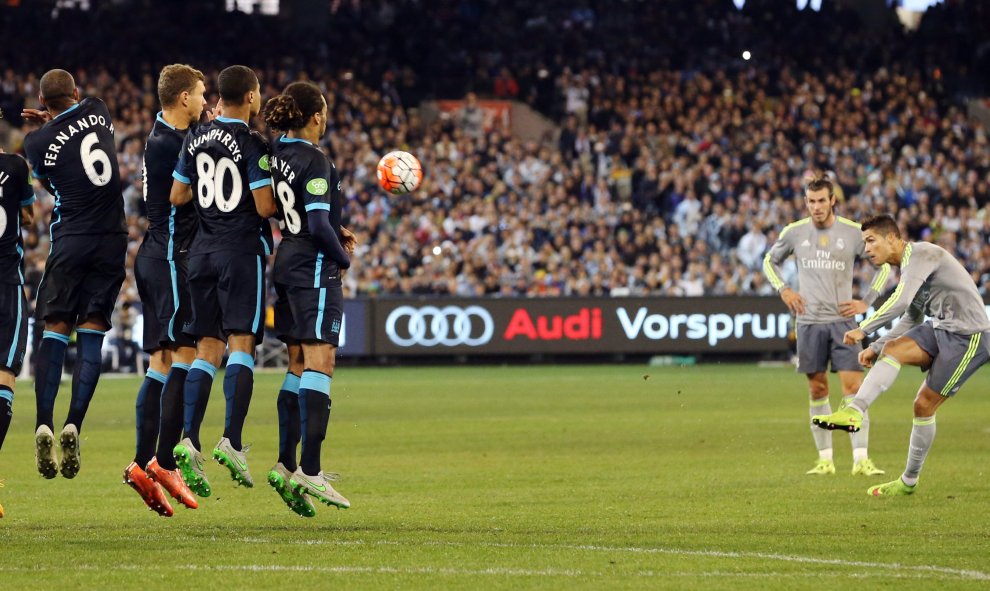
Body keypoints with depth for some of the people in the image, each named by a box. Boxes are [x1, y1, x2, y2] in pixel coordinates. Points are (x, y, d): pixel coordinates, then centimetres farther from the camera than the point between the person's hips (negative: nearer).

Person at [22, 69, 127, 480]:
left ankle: (44, 425, -13)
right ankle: (73, 426, -10)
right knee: (92, 333, 1)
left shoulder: (37, 142, -5)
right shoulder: (97, 110, 3)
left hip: (69, 240, -2)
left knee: (54, 331, 3)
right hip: (111, 238, 2)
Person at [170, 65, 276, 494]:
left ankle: (189, 439, -3)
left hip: (202, 250, 6)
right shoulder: (252, 144, -11)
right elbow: (265, 206, -13)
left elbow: (177, 196, 11)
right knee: (241, 344, -6)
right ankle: (232, 441, -15)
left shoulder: (196, 139, 7)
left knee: (207, 348, 8)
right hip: (242, 250, -6)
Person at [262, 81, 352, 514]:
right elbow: (318, 224, -22)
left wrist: (335, 234, 13)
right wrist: (343, 257, -5)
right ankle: (310, 471, -16)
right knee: (320, 365, -10)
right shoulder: (314, 160, -16)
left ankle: (286, 464, 13)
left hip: (286, 265, 9)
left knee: (298, 368, 14)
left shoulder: (275, 156, 8)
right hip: (315, 268, -9)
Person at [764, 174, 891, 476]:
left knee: (853, 386, -9)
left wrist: (866, 302, 2)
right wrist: (783, 290, 5)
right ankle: (825, 459, 12)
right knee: (817, 390, 5)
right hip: (809, 322, 2)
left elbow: (884, 266, 9)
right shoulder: (794, 233, 3)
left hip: (842, 320, -2)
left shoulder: (853, 232, -2)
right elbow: (770, 261, 20)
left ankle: (861, 459, -10)